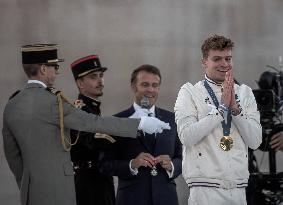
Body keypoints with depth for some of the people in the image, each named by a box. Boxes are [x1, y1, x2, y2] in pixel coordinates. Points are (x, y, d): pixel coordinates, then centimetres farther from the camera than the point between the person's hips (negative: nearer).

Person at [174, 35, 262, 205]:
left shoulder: (244, 93, 13)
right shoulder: (190, 92, 3)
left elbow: (255, 141, 5)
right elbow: (187, 136, -11)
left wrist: (235, 107, -6)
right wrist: (222, 106, -9)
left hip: (238, 187, 3)